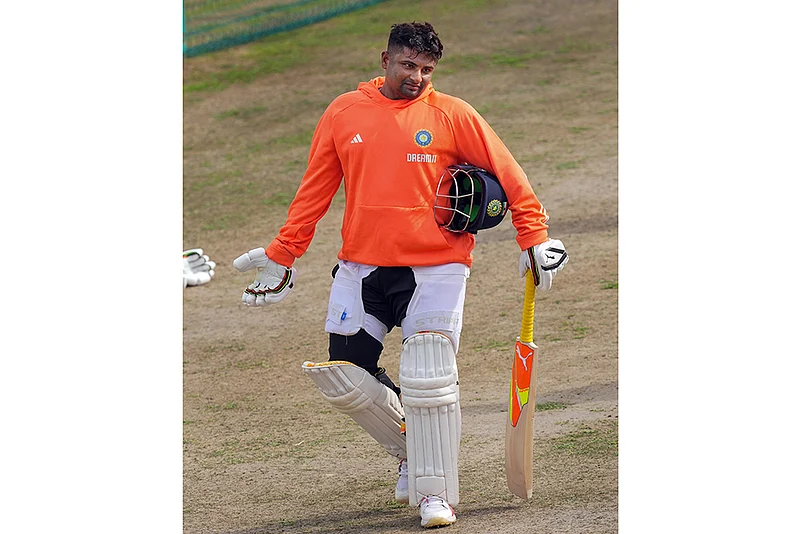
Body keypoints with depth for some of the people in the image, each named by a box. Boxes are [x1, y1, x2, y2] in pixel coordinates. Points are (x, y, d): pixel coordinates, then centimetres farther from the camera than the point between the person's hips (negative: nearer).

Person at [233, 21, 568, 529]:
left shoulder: (451, 115, -1)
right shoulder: (344, 114, 6)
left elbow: (507, 174, 2)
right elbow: (314, 192, 12)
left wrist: (534, 238, -3)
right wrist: (281, 257, 11)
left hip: (435, 270, -4)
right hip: (361, 268, 4)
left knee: (427, 379, -14)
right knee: (342, 377, 3)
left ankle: (435, 492, -2)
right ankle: (412, 448, 26)